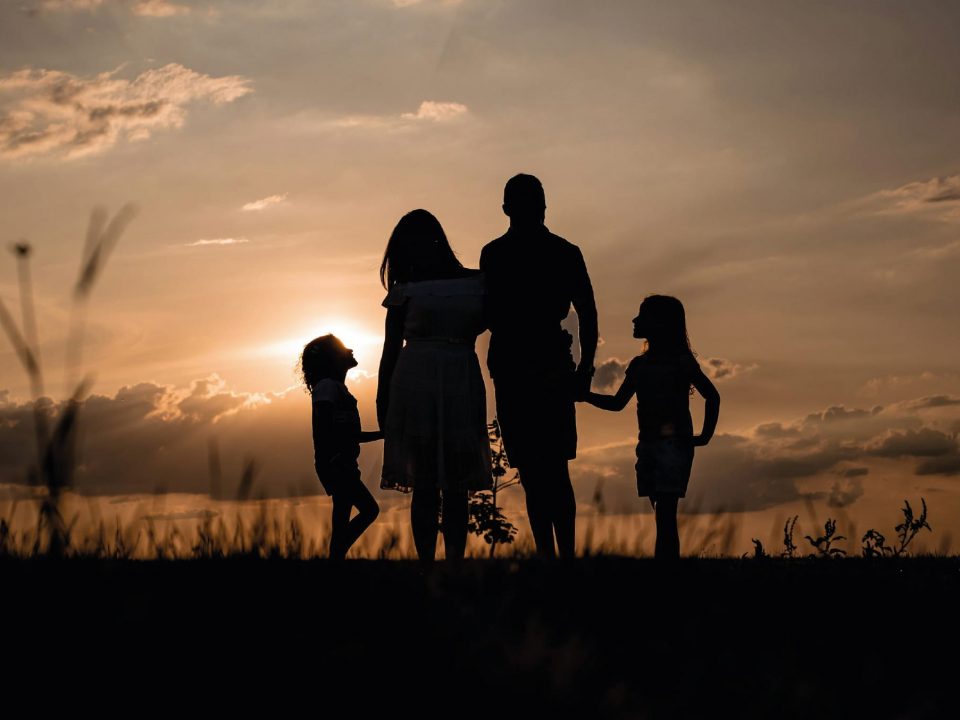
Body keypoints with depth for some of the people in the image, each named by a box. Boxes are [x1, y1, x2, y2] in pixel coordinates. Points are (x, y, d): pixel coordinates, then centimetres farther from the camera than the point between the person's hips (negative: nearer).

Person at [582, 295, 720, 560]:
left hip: (674, 445, -6)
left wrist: (704, 437, -8)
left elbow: (712, 397, -5)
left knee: (665, 513, -13)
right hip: (647, 446, 6)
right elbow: (617, 403, 19)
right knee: (663, 516, 5)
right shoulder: (639, 365, 15)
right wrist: (584, 394, 8)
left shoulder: (681, 363, -3)